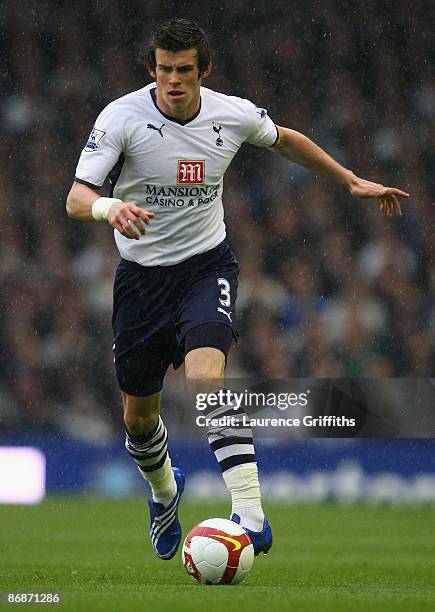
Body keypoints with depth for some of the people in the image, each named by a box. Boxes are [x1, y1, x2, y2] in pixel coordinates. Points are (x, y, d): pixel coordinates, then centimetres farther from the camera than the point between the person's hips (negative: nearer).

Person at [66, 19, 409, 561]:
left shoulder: (234, 115, -7)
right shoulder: (122, 117, -15)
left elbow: (286, 141, 17)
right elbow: (76, 199, -21)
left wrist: (352, 181, 21)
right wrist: (109, 207, -45)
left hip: (206, 266, -1)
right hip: (141, 272, 1)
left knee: (206, 376, -28)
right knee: (139, 415, 10)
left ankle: (250, 516, -34)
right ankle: (164, 489, 45)